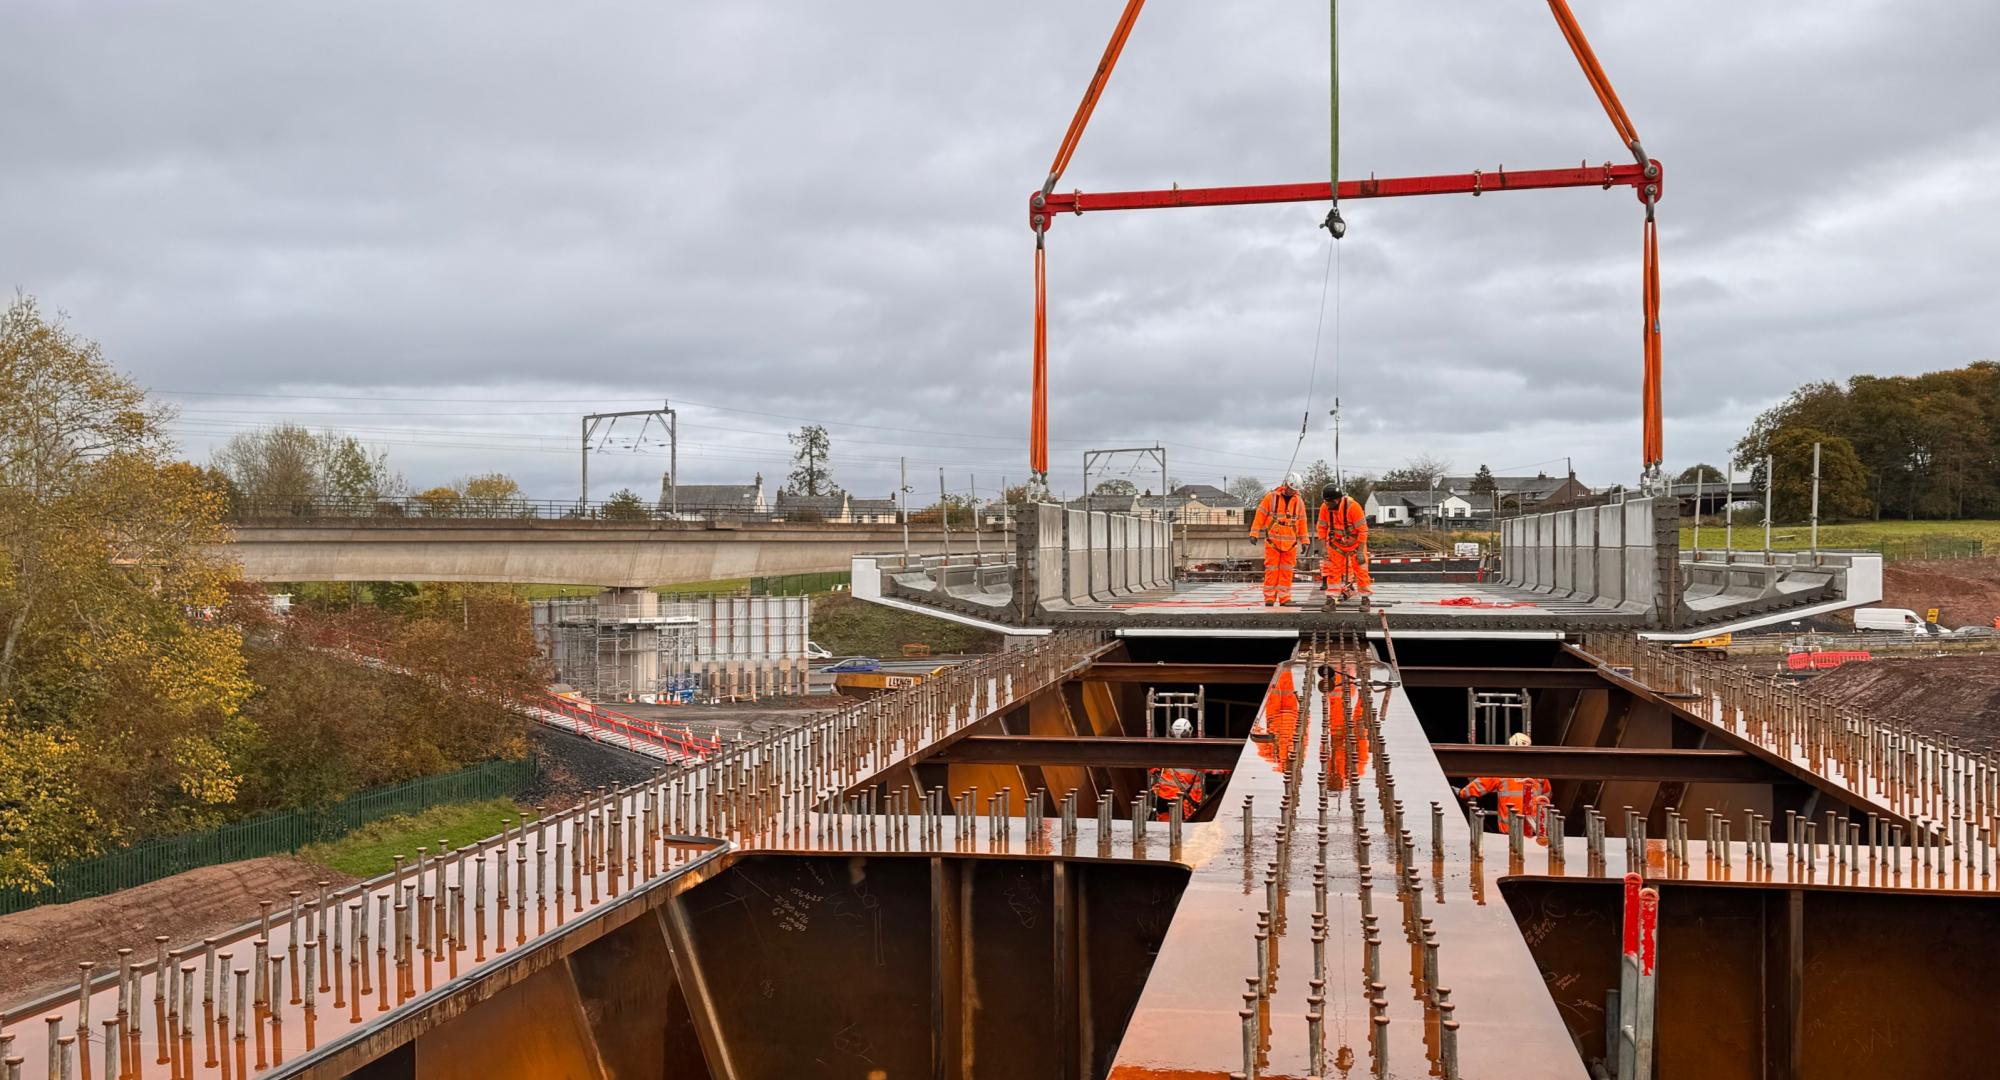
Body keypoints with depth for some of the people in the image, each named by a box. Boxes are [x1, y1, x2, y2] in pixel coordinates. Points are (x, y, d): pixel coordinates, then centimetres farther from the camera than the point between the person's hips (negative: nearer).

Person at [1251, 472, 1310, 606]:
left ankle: (1284, 598, 6)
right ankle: (1269, 598, 1)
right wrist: (1254, 533, -3)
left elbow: (1302, 522, 14)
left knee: (1286, 570, 3)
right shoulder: (1271, 497, -1)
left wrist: (1304, 540, 13)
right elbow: (1260, 515, 0)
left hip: (1290, 543, 3)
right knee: (1272, 569, -2)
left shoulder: (1299, 502, 9)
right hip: (1273, 541, -3)